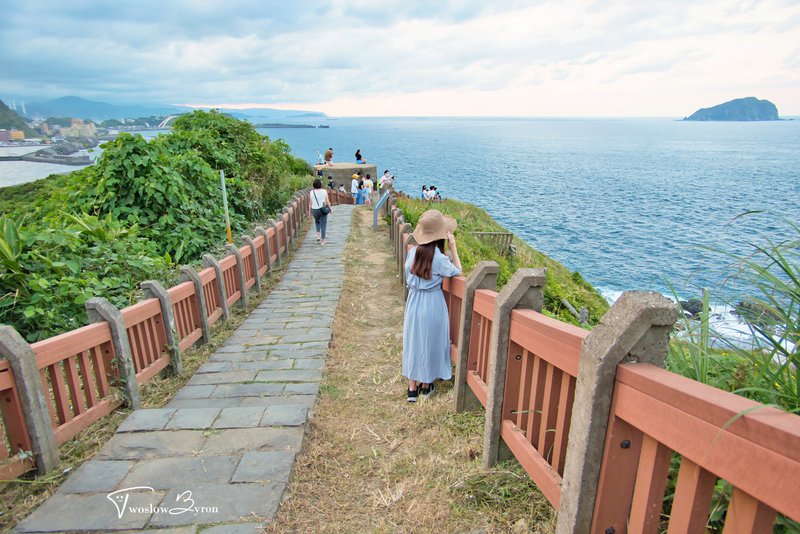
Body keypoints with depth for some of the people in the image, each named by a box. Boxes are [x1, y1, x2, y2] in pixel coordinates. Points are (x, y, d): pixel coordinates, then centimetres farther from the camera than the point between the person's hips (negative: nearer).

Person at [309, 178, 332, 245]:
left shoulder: (311, 192, -6)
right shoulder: (324, 191, -9)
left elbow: (311, 203, -2)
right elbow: (327, 202, -6)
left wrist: (310, 212, 7)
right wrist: (330, 209, 6)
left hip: (315, 210, 2)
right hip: (323, 210, -2)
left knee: (317, 222, 29)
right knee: (323, 224, 7)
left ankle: (318, 235, 16)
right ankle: (322, 240, 9)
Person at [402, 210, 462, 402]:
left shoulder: (413, 252, -6)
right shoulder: (439, 258, -21)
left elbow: (409, 278, 6)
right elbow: (457, 271, -4)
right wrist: (453, 248, -5)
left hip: (414, 301, 4)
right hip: (432, 302, -4)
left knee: (413, 341, 14)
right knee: (430, 342, 13)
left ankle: (412, 388, 23)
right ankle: (426, 385, 29)